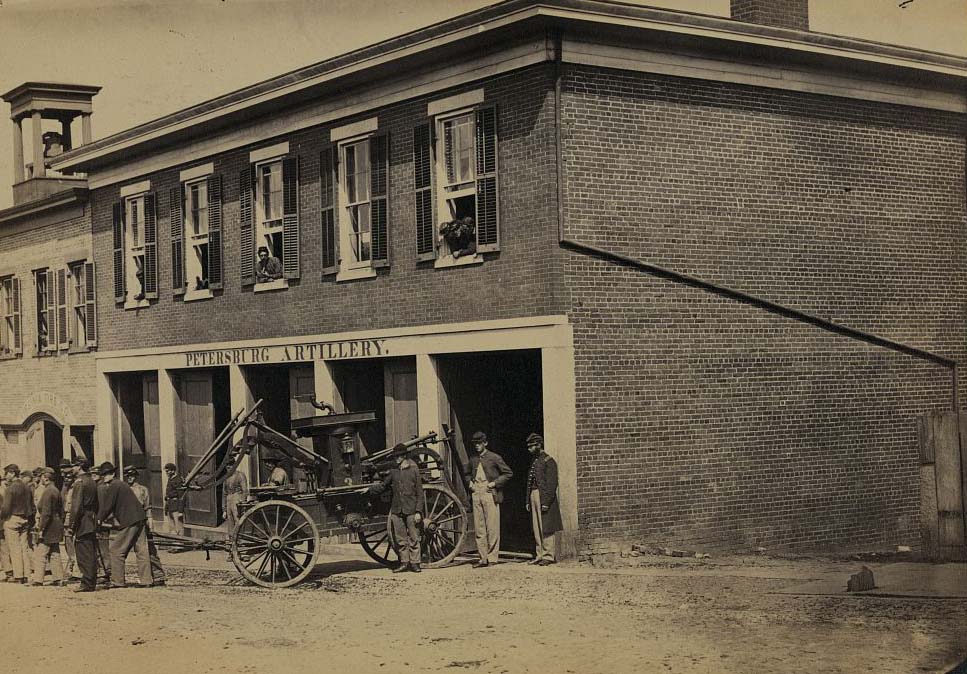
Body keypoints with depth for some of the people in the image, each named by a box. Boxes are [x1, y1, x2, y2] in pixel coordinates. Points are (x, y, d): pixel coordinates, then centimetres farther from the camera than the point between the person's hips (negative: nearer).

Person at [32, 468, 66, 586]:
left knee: (40, 554, -4)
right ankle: (58, 578, 10)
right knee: (54, 553, 10)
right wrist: (60, 526, 21)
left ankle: (38, 579, -3)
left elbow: (46, 513, -20)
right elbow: (61, 512, 18)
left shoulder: (47, 492, -15)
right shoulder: (57, 491, 14)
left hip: (48, 527, -9)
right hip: (57, 527, 9)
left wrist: (41, 529, -18)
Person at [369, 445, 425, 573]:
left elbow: (419, 492, -3)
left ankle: (414, 563, 6)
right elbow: (382, 486, 19)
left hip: (411, 510, -4)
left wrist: (418, 511, -8)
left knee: (413, 538, 0)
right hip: (396, 510, 4)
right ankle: (404, 562, 13)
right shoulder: (393, 472, 10)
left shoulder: (414, 470, -2)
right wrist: (369, 490, 6)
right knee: (400, 539, 6)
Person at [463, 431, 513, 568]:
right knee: (478, 528, 4)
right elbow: (467, 474, 31)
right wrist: (469, 483, 11)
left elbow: (508, 473, 1)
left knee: (492, 528, -5)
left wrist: (495, 483, -7)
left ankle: (492, 557, 0)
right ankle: (483, 558, 9)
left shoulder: (494, 458, 0)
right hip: (476, 494, 5)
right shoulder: (473, 459, 15)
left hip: (490, 494, -5)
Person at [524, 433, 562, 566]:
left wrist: (546, 502, -18)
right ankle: (539, 555, 13)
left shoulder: (548, 461, -9)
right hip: (533, 496, 8)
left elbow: (552, 484, -14)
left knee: (546, 529, -5)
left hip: (544, 498, -8)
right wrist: (528, 501, 14)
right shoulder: (534, 461, 16)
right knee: (536, 529, 9)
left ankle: (548, 556, -1)